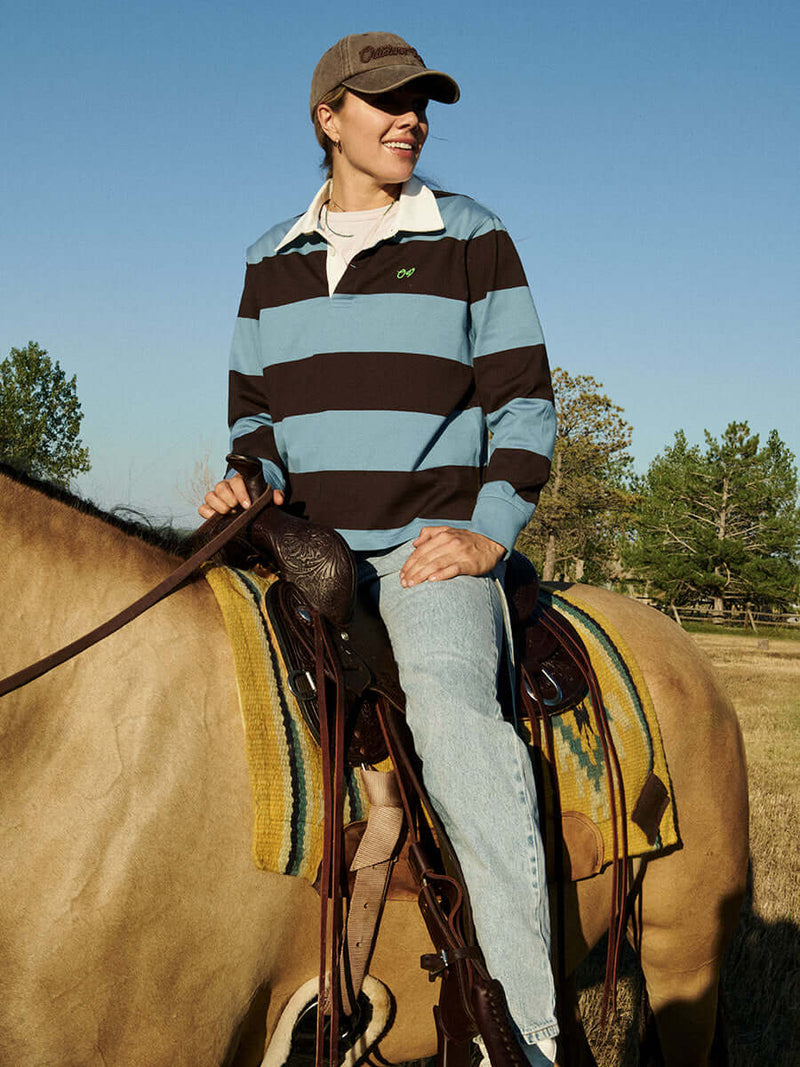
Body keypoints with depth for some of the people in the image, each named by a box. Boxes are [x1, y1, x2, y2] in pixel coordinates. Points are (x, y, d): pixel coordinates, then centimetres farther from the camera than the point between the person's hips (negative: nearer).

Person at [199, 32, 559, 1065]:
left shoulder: (471, 238, 5)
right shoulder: (271, 259, 15)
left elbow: (522, 404, 3)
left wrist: (488, 534, -9)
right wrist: (249, 476, -2)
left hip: (434, 541, -4)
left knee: (453, 710, -30)